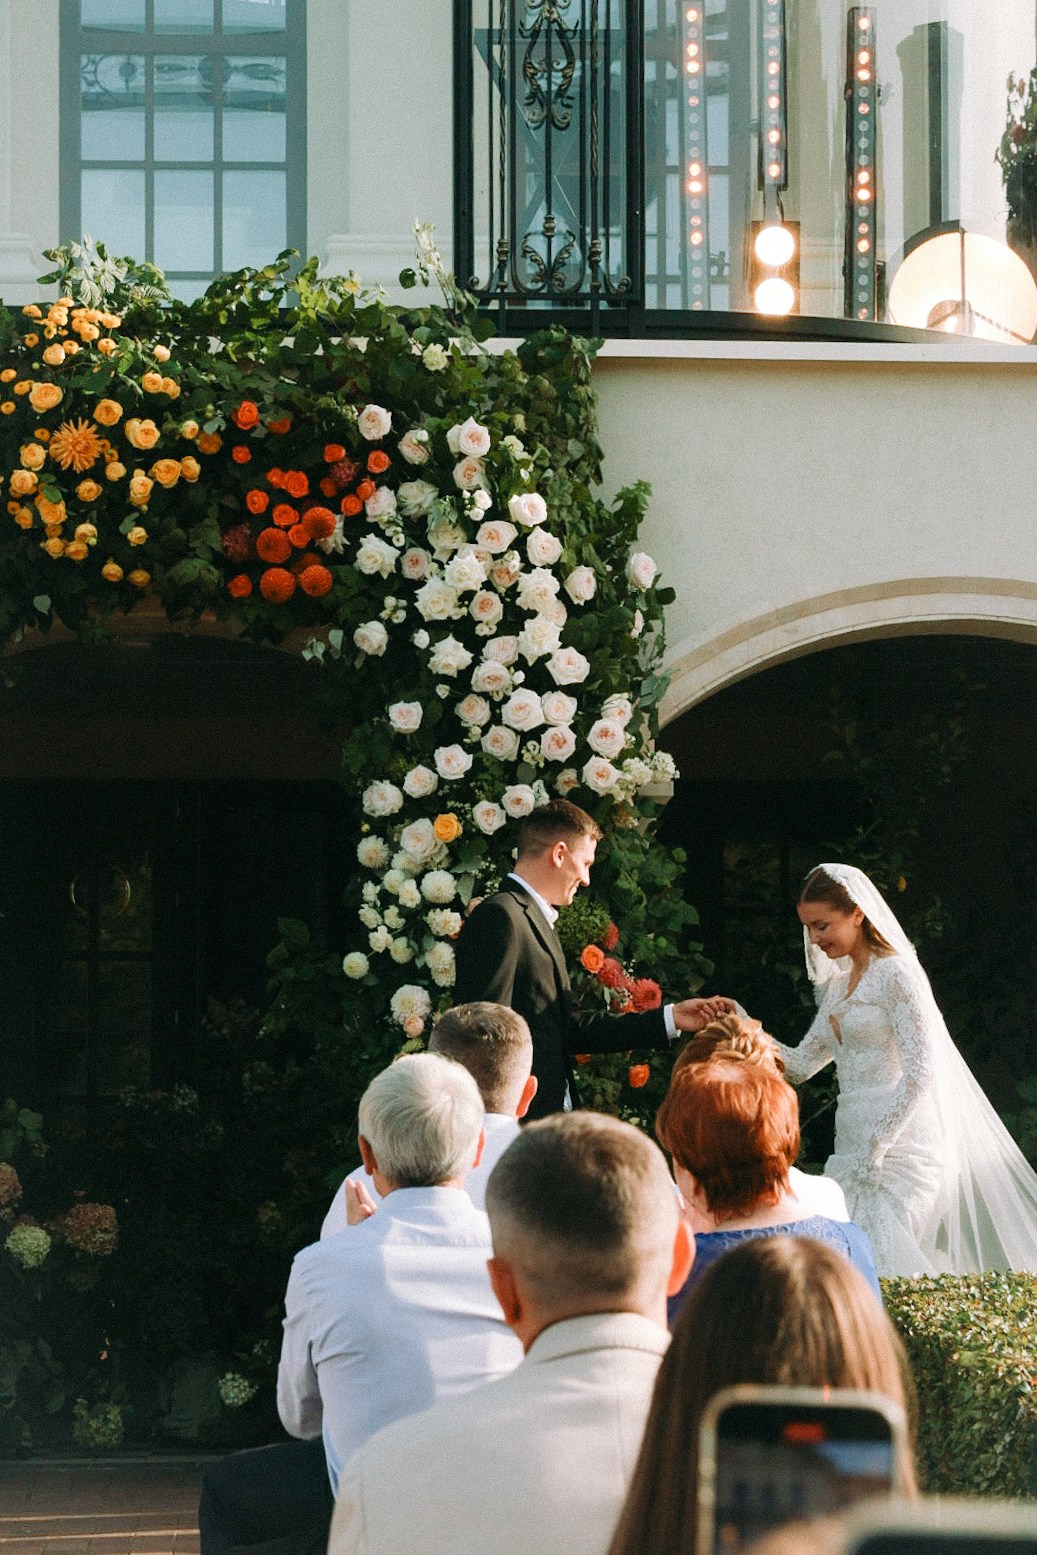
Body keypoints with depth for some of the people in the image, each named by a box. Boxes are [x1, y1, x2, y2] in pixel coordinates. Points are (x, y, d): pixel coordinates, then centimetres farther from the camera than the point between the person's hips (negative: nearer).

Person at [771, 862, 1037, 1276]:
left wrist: (874, 1149, -18)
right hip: (852, 1146, 8)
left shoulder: (896, 975, -8)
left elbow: (921, 1072, -16)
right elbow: (801, 1063, 18)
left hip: (898, 1148, -8)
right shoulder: (837, 986, 19)